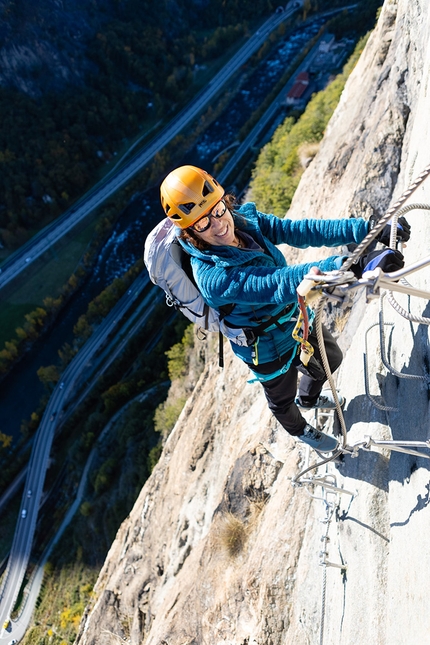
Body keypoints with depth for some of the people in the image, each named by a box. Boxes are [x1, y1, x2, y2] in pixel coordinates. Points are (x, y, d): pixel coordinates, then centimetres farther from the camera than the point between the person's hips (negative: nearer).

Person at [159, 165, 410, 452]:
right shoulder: (211, 277, -38)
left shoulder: (245, 219, -16)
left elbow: (301, 231, -18)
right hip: (269, 348, -6)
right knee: (282, 399, 24)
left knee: (331, 359, 29)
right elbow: (278, 283, -49)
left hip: (297, 318, 6)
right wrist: (354, 265, -57)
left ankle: (308, 399, 63)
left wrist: (369, 229, -26)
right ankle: (299, 429, 63)